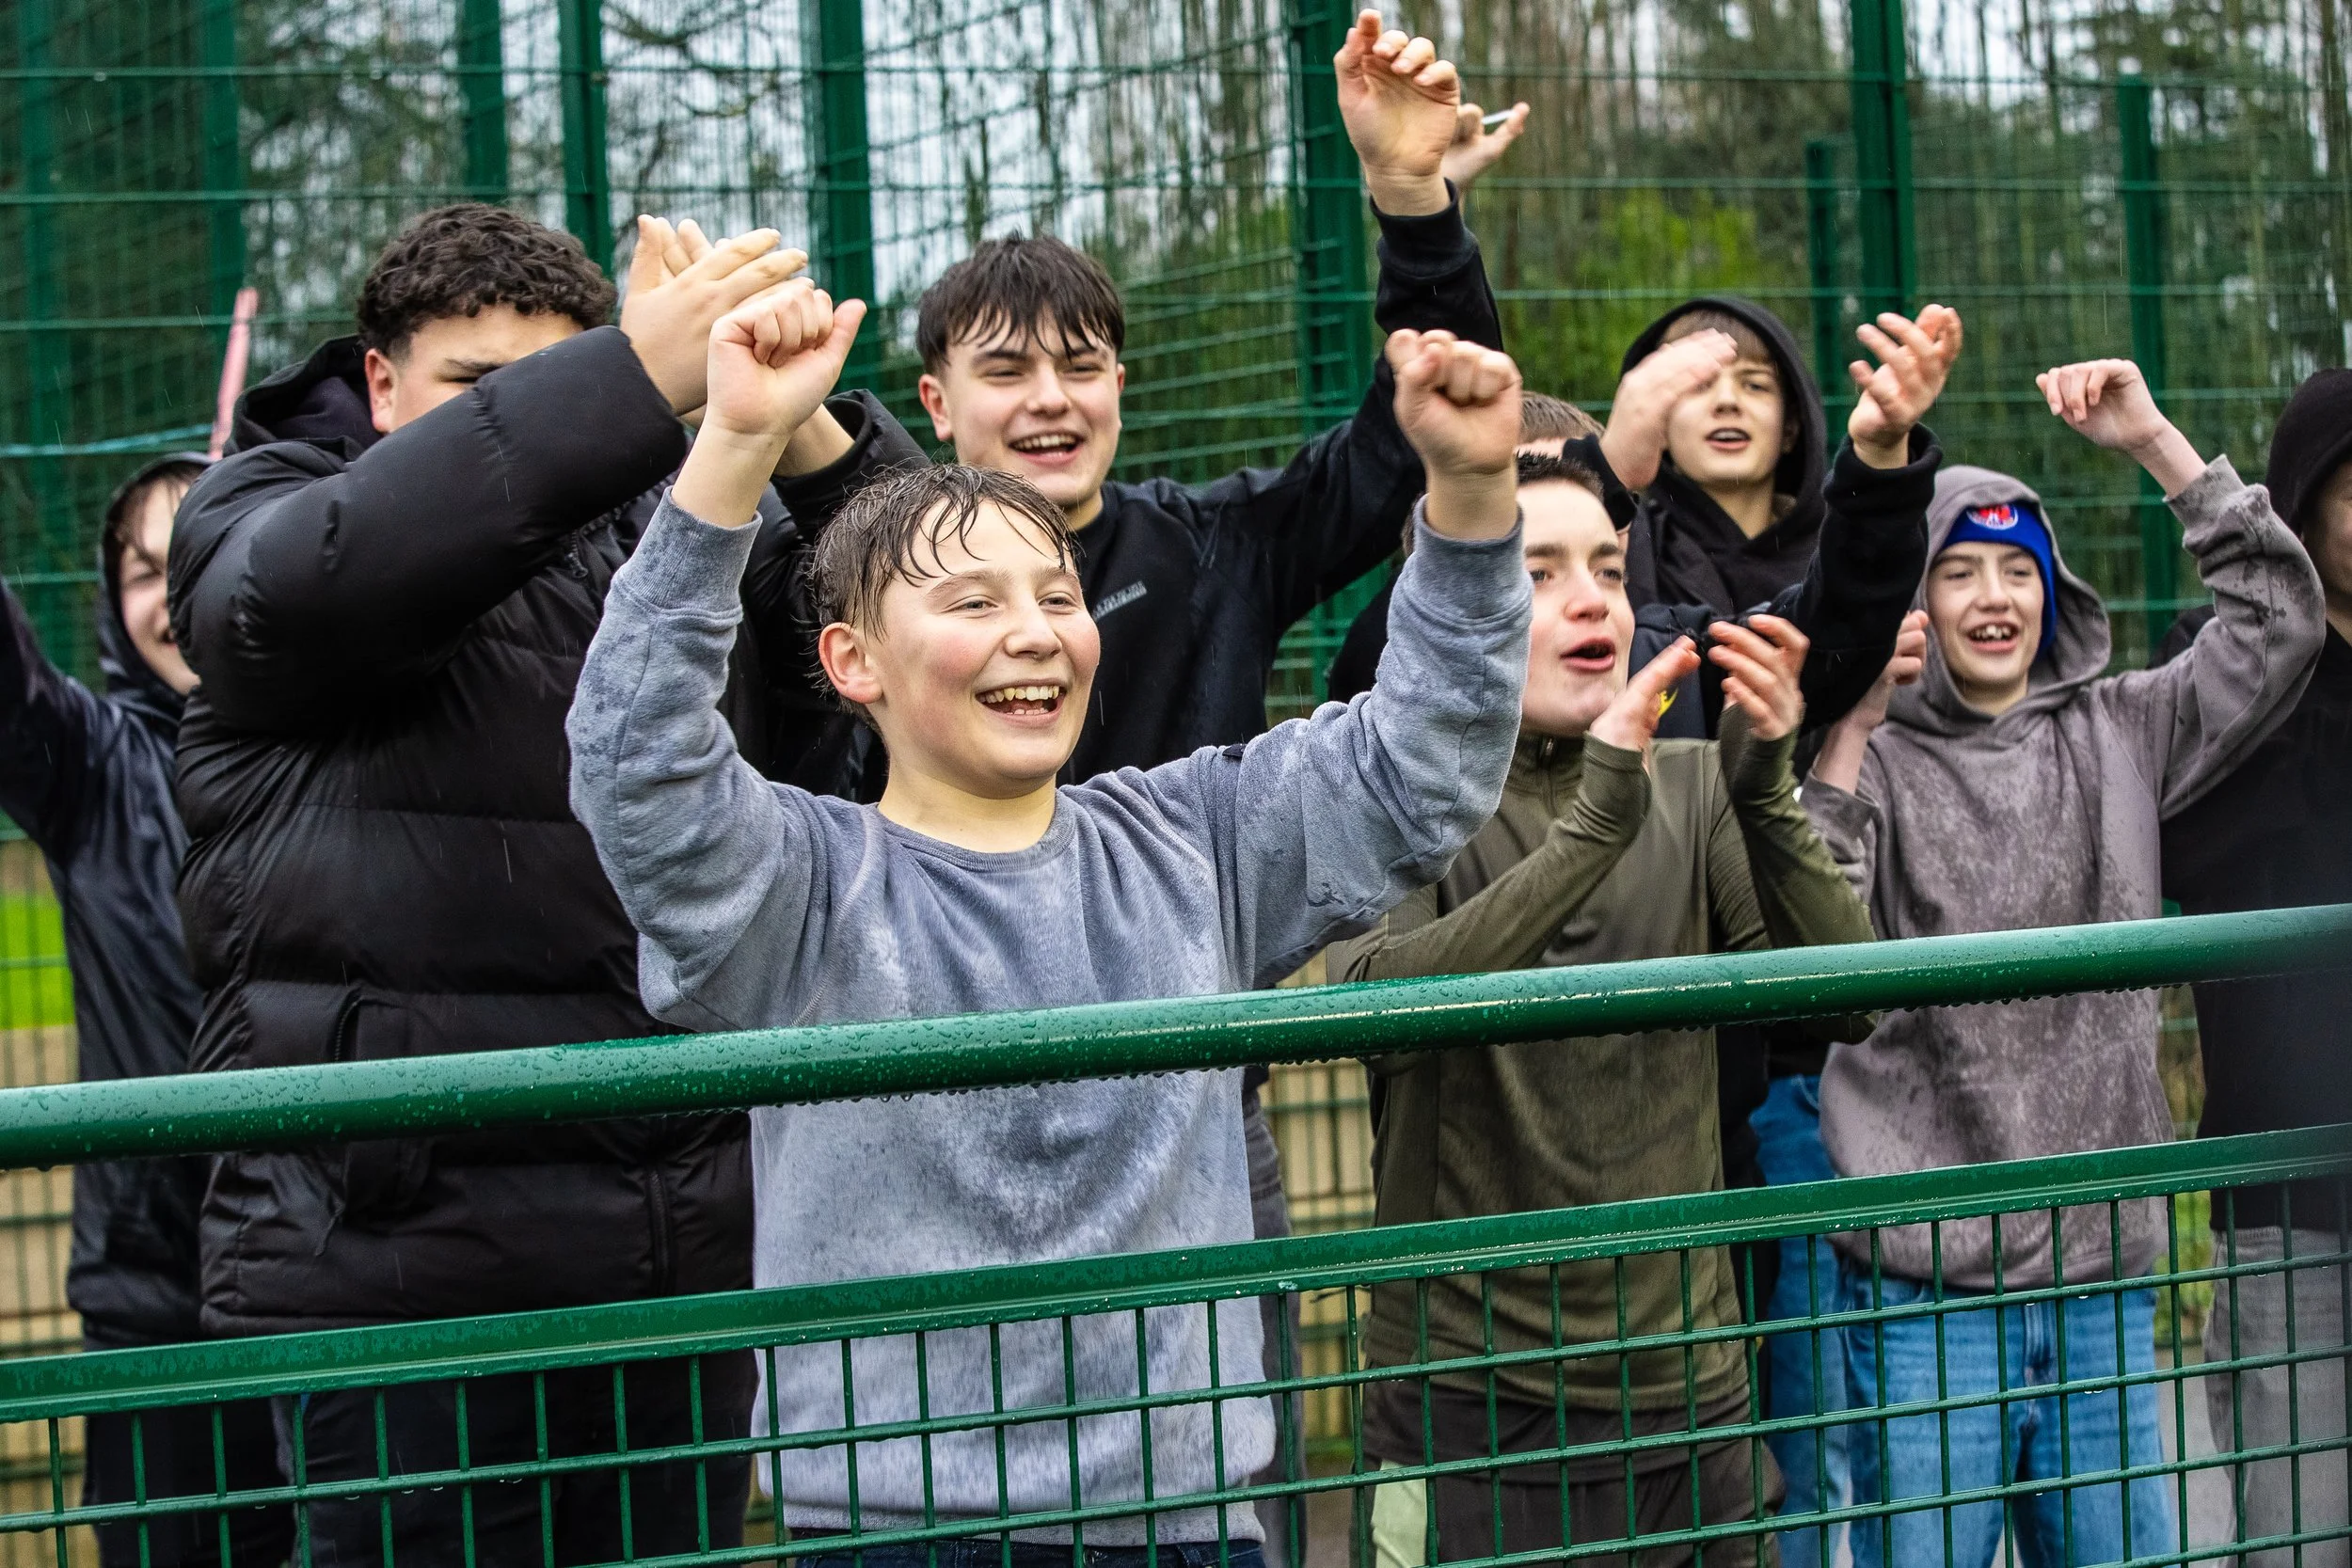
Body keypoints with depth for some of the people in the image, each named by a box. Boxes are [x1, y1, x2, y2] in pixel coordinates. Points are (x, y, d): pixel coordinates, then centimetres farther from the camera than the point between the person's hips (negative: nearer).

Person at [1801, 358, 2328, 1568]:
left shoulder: (2114, 735, 12)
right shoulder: (1874, 758, 0)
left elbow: (2278, 617, 10)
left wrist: (2151, 438, 3)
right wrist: (1850, 735, -19)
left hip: (2104, 1270, 4)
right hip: (1925, 1285, -4)